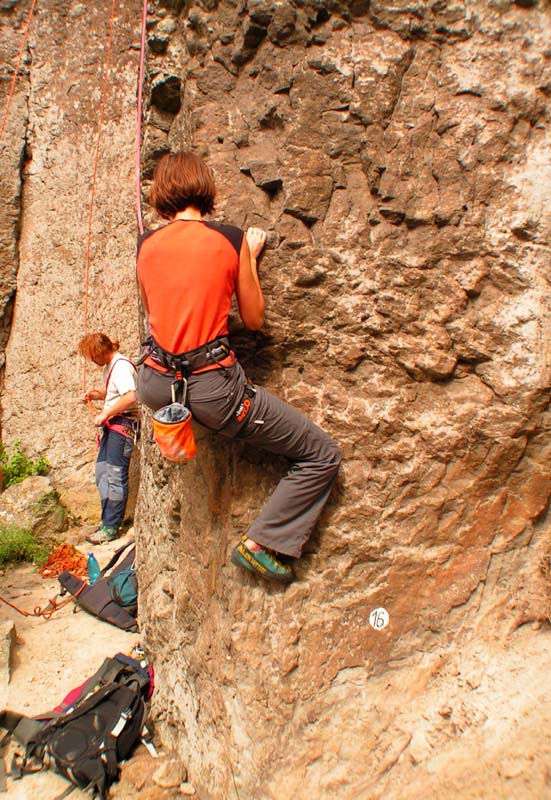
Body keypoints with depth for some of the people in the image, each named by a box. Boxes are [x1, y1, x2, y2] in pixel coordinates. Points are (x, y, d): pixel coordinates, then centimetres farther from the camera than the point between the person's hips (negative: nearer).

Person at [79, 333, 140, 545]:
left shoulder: (121, 366, -14)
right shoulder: (109, 366, 17)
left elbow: (130, 397, -27)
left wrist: (104, 414, -21)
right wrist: (96, 394, 10)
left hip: (123, 424, -10)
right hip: (111, 424, 10)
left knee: (115, 475, -6)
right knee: (102, 472, 12)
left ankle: (111, 527, 0)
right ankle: (110, 519, 22)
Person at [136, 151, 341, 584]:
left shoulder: (146, 244, 5)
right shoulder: (232, 239, -4)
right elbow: (254, 319, 4)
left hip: (156, 387, 5)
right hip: (213, 389, -4)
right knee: (323, 455, 8)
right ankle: (260, 543, 9)